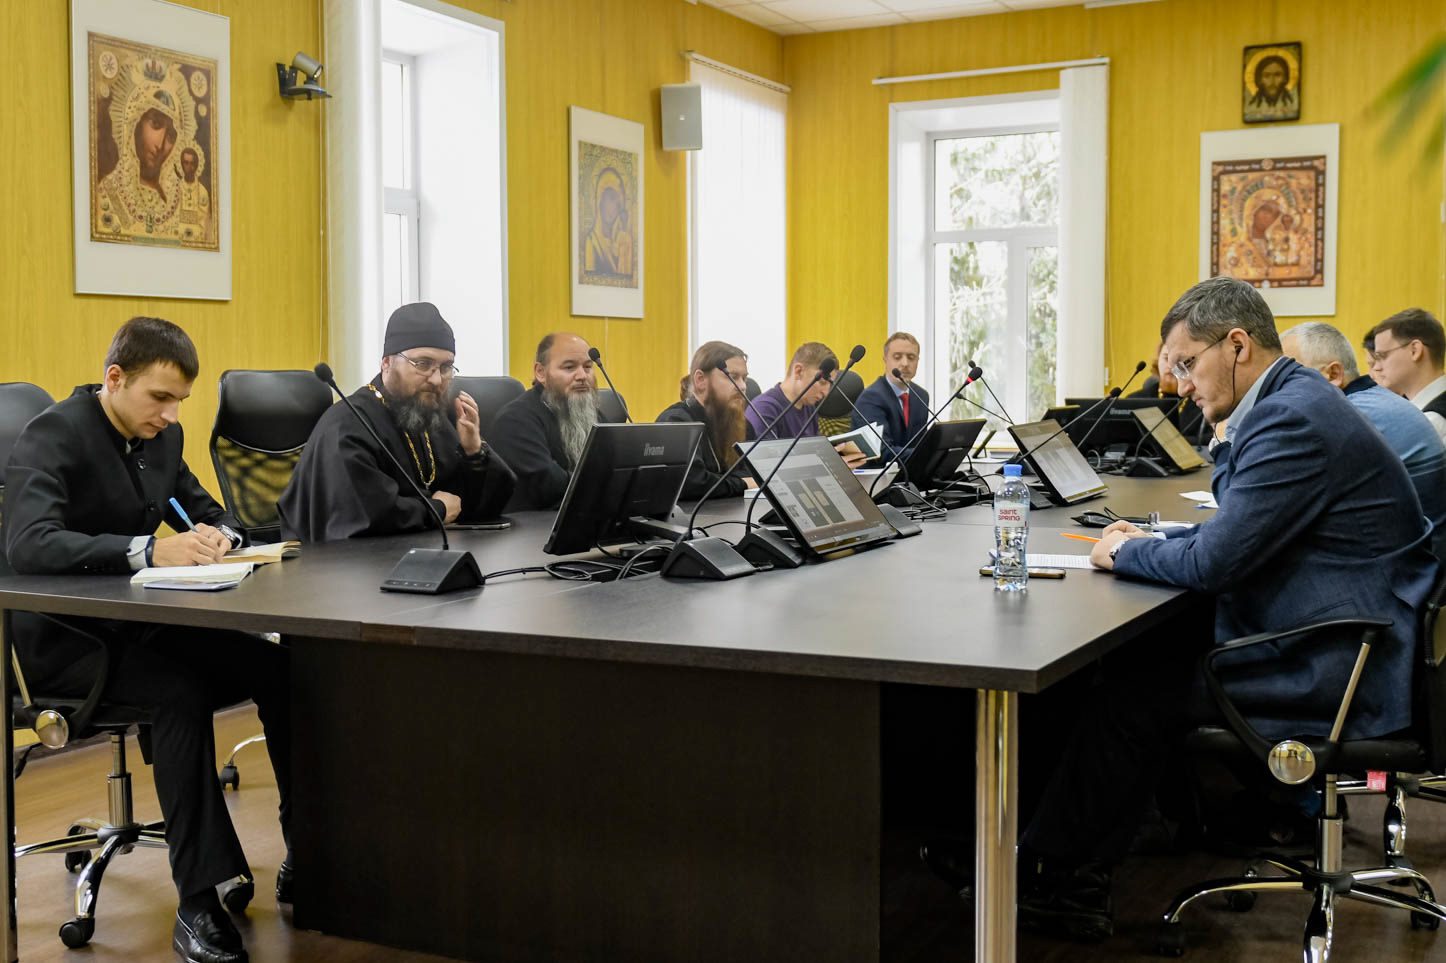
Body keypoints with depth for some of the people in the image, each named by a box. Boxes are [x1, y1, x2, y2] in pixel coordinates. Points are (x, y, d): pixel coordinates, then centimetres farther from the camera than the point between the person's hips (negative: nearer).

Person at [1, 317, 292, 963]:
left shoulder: (162, 436, 7)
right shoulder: (52, 437, -15)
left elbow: (206, 510, 17)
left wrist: (219, 535, -9)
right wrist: (150, 551, -41)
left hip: (138, 623, 7)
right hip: (63, 638, -6)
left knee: (279, 669, -17)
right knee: (179, 693, -35)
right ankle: (201, 901, -30)